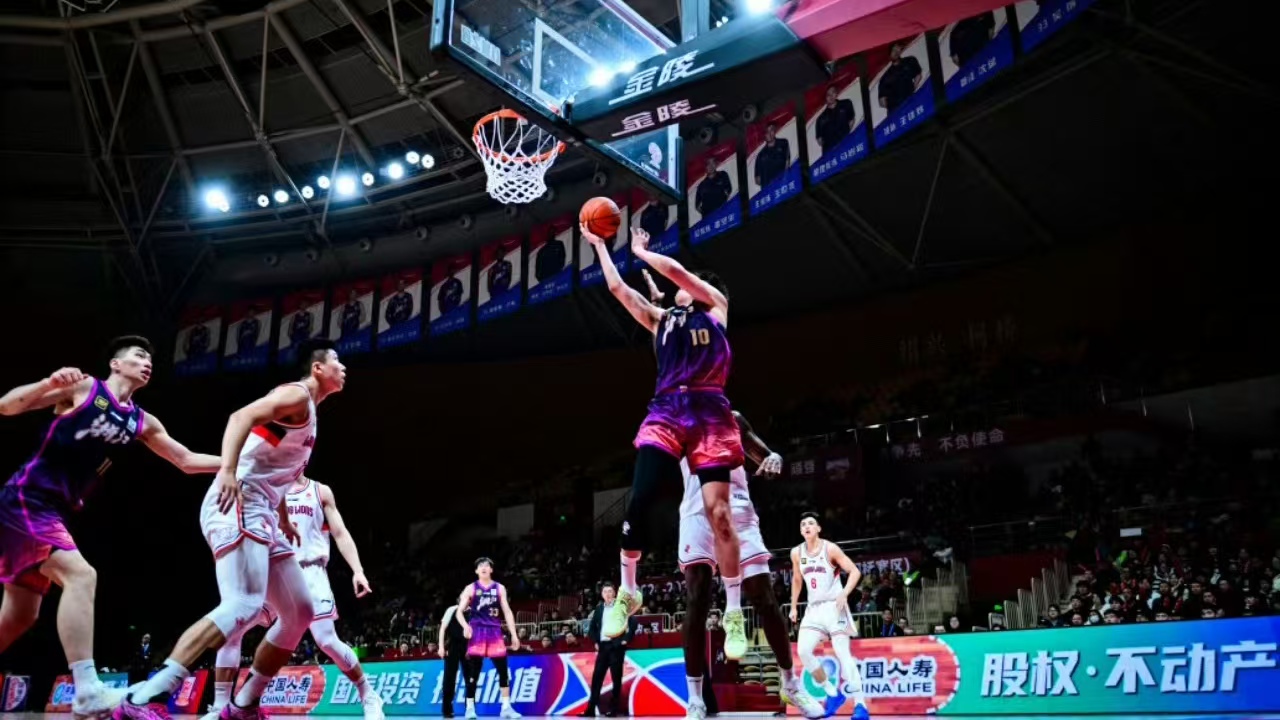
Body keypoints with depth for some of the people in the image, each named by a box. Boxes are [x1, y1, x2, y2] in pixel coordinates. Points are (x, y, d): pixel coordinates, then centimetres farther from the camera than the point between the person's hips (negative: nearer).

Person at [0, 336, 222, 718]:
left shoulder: (142, 422, 12)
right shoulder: (83, 387, -5)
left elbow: (187, 461, 16)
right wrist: (49, 384, -27)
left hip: (52, 513, 9)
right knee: (80, 575, -25)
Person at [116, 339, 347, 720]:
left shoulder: (308, 410, 26)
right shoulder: (297, 394, -4)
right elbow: (241, 416, -21)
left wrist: (284, 520, 33)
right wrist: (228, 470, -34)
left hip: (259, 513, 10)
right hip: (237, 506, -10)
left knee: (300, 612, 9)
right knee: (244, 605, -27)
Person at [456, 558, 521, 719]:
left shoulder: (499, 588, 12)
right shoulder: (471, 588, 5)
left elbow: (507, 611, 10)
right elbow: (459, 611, 0)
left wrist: (514, 634, 2)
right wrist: (465, 626, -20)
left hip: (495, 631, 2)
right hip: (477, 631, -2)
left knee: (503, 670, -1)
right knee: (473, 671, -3)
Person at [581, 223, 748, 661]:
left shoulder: (717, 306, 17)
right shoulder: (660, 319, 26)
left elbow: (677, 271, 6)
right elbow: (617, 287, 23)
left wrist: (642, 251, 20)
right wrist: (599, 244, 27)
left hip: (709, 413, -3)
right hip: (666, 412, 3)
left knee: (718, 512, -9)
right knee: (638, 501, -14)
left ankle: (734, 613, 0)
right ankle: (627, 592, 4)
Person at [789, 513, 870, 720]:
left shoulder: (830, 548, -10)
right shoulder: (796, 553, 5)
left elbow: (855, 571, -10)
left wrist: (844, 593, -23)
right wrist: (793, 607, 17)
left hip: (834, 606, -5)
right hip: (814, 608, 5)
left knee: (842, 653, -13)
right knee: (803, 651, -8)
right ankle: (832, 693, 9)